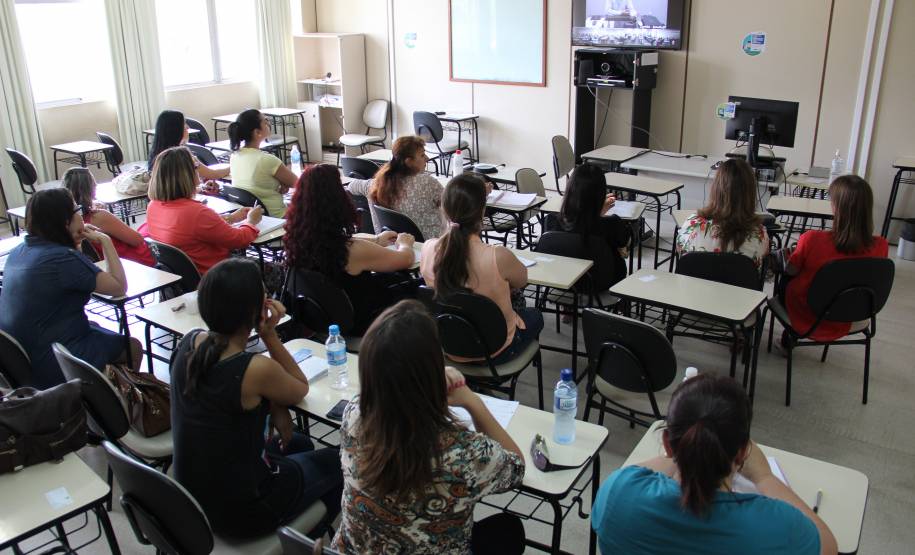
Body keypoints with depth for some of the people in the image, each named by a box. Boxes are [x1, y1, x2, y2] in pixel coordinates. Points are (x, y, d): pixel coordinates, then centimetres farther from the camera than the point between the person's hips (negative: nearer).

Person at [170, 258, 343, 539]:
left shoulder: (190, 342, -9)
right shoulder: (256, 369, -31)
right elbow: (300, 390, -8)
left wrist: (274, 406, -5)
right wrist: (270, 335, -16)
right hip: (239, 511, -7)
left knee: (299, 444, 30)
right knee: (338, 462, 17)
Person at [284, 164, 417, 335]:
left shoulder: (297, 236, -17)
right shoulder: (352, 251, -35)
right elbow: (406, 259, -17)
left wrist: (376, 240, 17)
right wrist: (404, 243, 5)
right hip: (356, 324, -6)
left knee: (390, 278, 25)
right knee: (409, 285, 19)